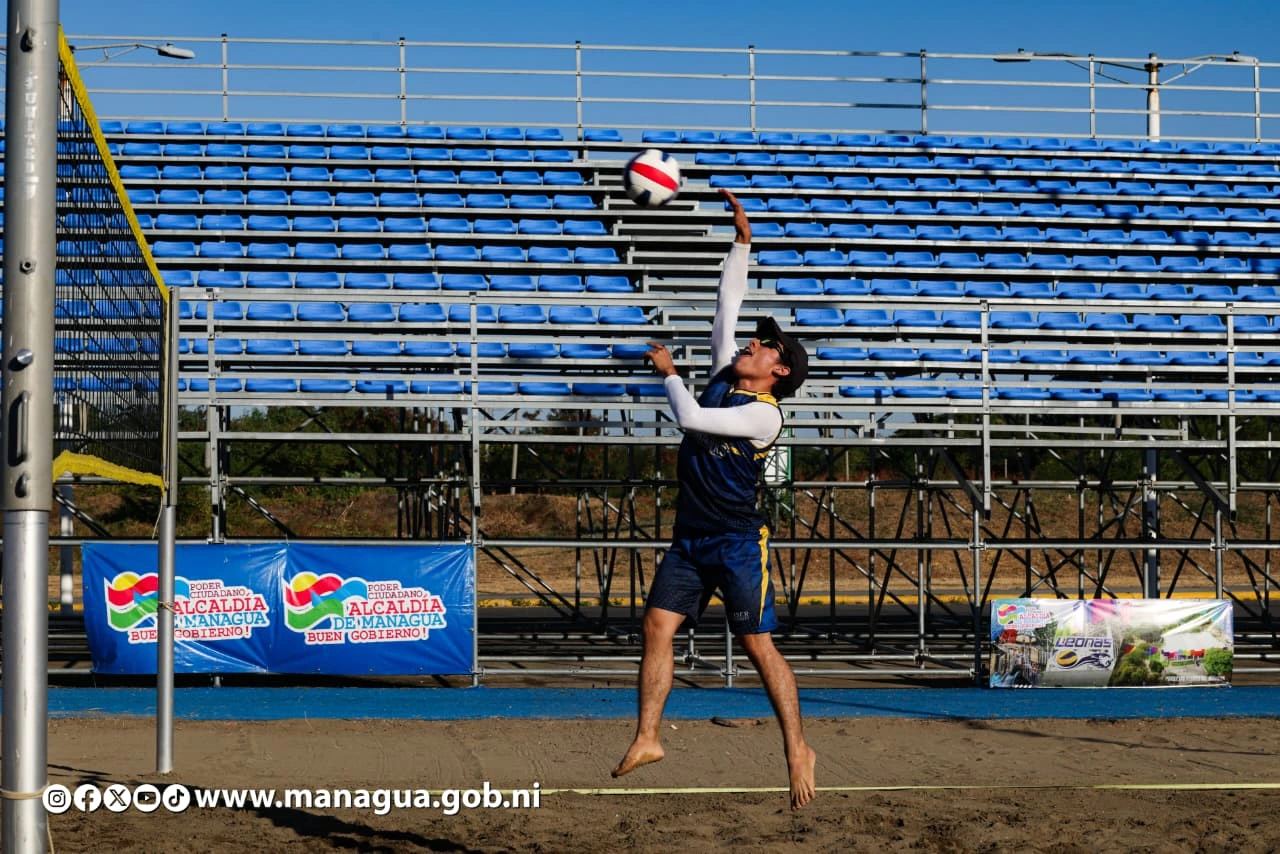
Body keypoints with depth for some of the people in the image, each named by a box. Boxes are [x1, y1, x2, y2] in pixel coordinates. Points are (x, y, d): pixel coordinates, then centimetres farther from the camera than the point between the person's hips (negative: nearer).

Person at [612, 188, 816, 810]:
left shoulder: (764, 413, -13)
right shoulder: (724, 376, 9)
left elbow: (690, 418, -22)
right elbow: (726, 304, 12)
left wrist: (669, 373, -7)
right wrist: (742, 241, 9)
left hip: (737, 542, -7)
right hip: (690, 538, 7)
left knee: (758, 645, -6)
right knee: (657, 625, -4)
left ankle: (798, 750, 0)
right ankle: (646, 738, -2)